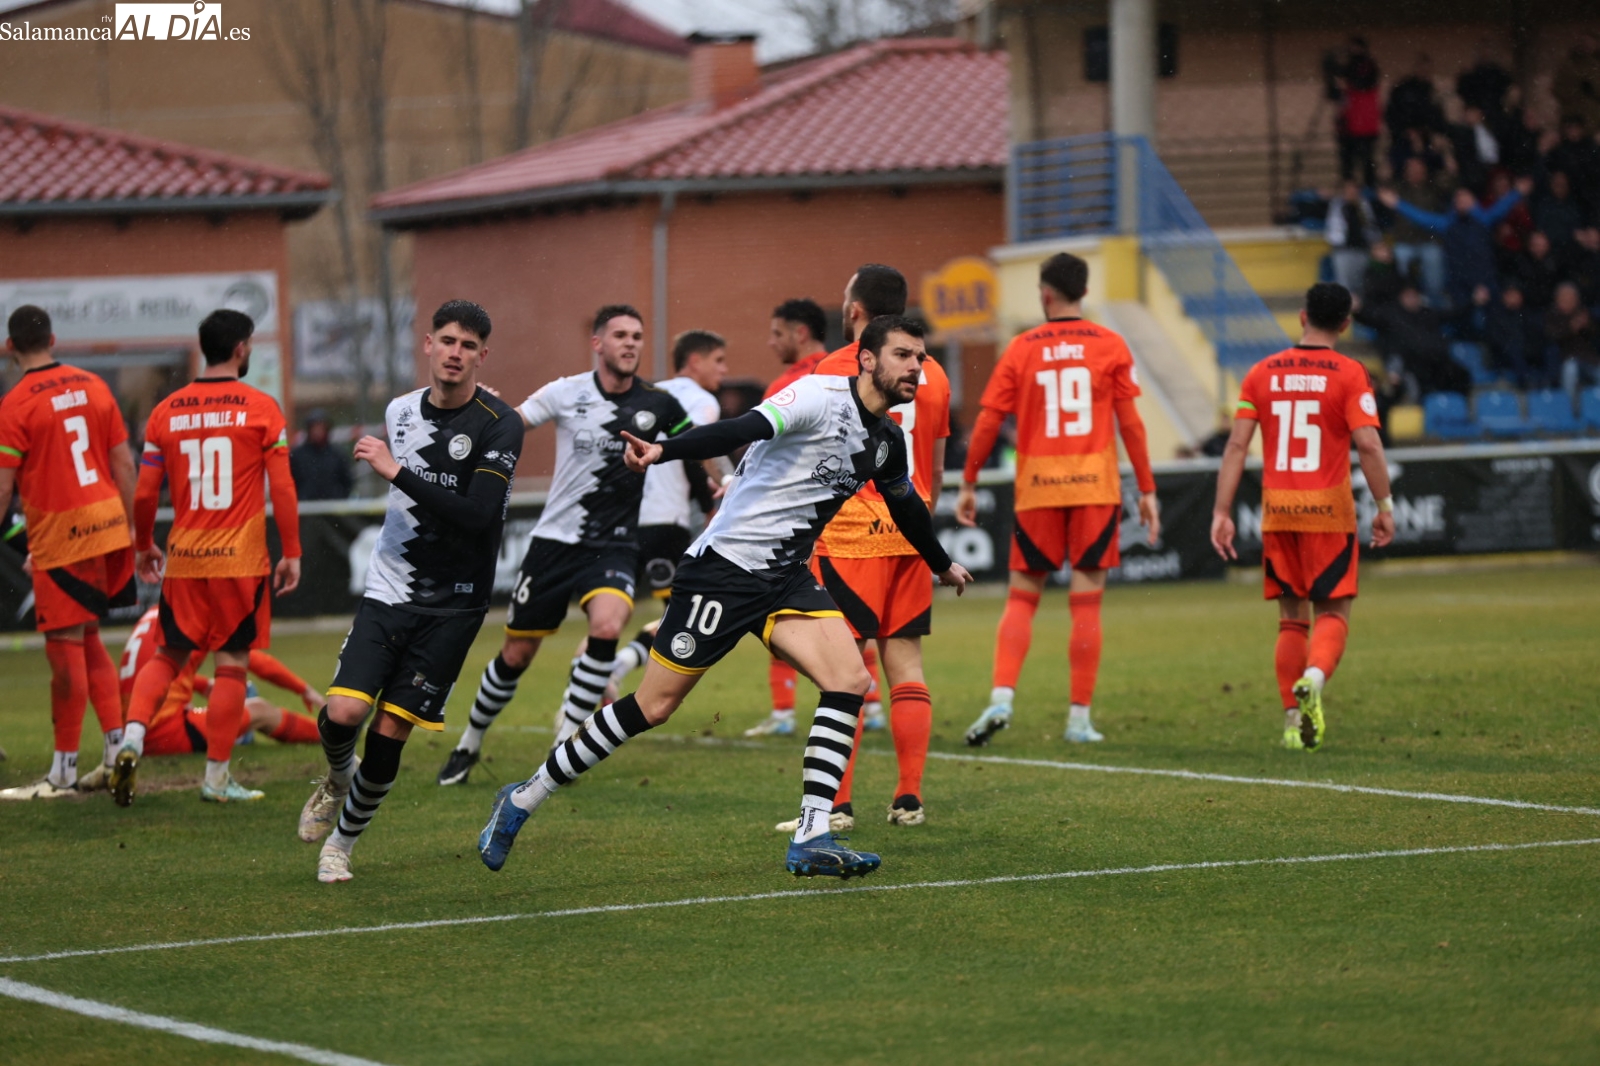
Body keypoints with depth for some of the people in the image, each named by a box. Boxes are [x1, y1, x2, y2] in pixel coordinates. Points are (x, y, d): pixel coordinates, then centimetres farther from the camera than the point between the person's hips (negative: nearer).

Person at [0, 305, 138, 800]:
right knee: (88, 639, 17)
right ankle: (118, 749, 13)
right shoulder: (93, 386, 9)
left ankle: (64, 772, 5)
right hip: (107, 525, 6)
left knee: (66, 647, -1)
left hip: (59, 535, -6)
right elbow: (124, 465, 11)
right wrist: (132, 529, 17)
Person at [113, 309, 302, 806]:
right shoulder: (261, 408, -5)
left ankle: (132, 737, -7)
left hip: (183, 559, 3)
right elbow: (282, 488, -7)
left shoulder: (167, 411, 4)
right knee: (231, 662, 4)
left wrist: (143, 546, 21)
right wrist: (291, 553, 0)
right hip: (241, 559, -3)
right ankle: (217, 777, 4)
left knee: (169, 655, 15)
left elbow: (144, 492, 6)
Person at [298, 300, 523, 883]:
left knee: (389, 732, -5)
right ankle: (339, 777, 21)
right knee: (344, 711, -15)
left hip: (453, 604, -3)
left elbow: (478, 516, -24)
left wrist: (396, 470, -25)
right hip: (389, 589, 3)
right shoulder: (401, 411, 5)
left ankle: (342, 842, 18)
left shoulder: (499, 425, -12)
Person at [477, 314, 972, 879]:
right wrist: (666, 450, -47)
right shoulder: (821, 396, -15)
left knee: (850, 680, -15)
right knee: (653, 706, -3)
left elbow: (906, 503, 31)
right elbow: (745, 428, -31)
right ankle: (526, 798, 14)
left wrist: (941, 564, 47)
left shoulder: (888, 439, 10)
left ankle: (811, 839, -14)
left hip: (786, 577, 8)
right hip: (724, 566, -7)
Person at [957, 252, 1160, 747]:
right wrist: (1147, 490, 4)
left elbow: (988, 423, 0)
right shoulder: (1110, 346, 1)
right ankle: (1080, 719, 3)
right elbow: (1130, 423, -2)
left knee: (1022, 597, 8)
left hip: (1037, 488, 0)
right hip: (1095, 485, 0)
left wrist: (968, 484, 10)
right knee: (1087, 602, 2)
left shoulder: (1022, 349, 2)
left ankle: (1001, 698, -9)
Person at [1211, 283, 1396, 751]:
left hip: (1276, 509, 3)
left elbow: (1237, 445, 1)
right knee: (1333, 614, 3)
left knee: (1291, 617, 13)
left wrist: (1222, 512, 2)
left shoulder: (1262, 373, 6)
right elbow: (1368, 444, -13)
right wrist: (1385, 507, -6)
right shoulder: (1349, 374, -4)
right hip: (1329, 509, -3)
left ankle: (1293, 720, 10)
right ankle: (1313, 678, -27)